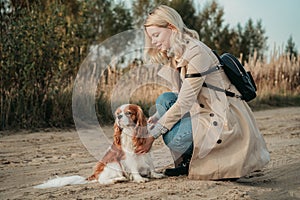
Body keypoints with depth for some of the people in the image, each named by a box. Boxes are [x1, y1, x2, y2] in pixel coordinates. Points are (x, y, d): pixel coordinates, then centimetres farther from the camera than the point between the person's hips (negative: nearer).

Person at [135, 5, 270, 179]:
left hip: (225, 118, -9)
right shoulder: (175, 55, 9)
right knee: (164, 100, -5)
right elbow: (179, 97, 12)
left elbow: (184, 103, -22)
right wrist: (157, 118, -5)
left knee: (173, 137, -23)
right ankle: (187, 160, 2)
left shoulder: (196, 52, -20)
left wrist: (152, 135, -19)